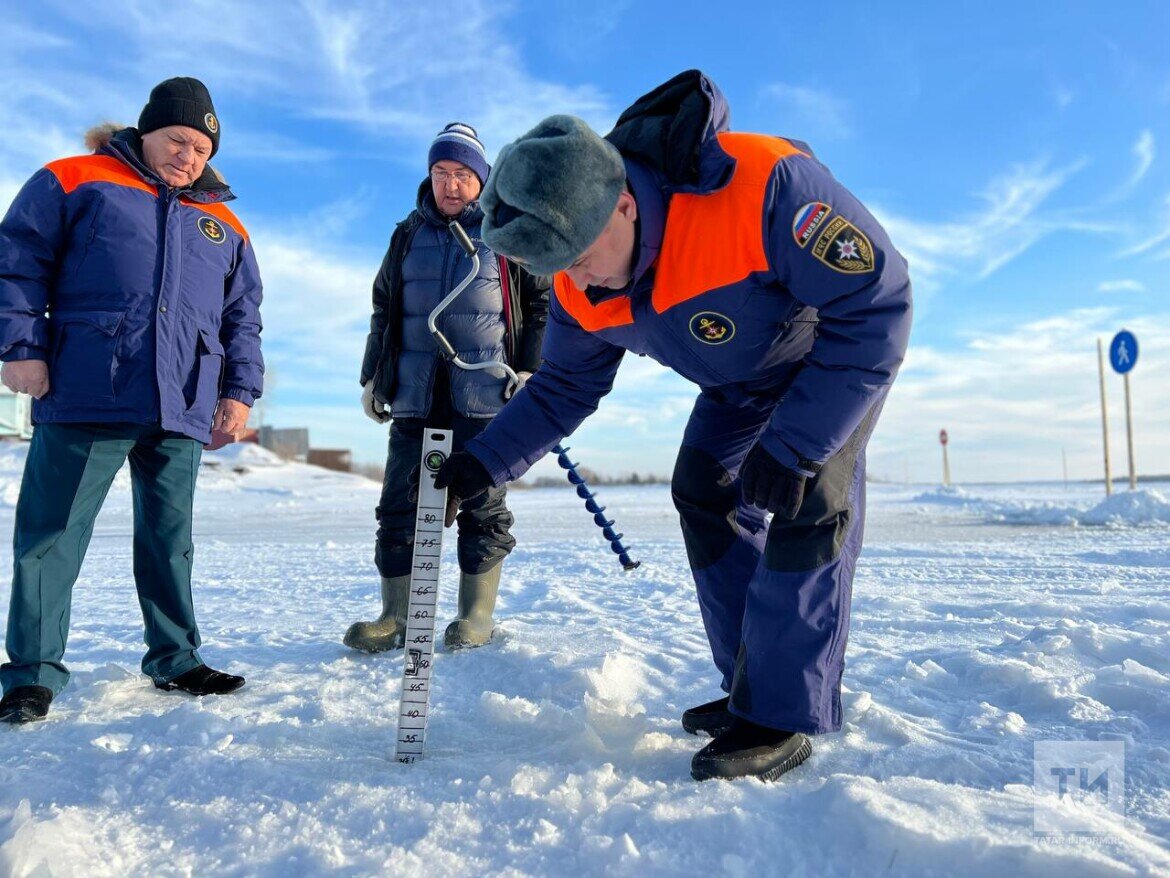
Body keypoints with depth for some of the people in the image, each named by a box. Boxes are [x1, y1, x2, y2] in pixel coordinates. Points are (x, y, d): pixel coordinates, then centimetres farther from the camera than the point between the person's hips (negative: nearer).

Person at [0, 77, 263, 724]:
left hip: (182, 409, 3)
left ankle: (174, 659, 21)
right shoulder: (73, 181, 10)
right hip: (83, 398, -3)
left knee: (169, 538, 10)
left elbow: (243, 319, 20)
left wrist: (239, 391, 9)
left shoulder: (224, 227, 20)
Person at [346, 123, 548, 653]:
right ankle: (396, 617, 8)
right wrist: (373, 376, 16)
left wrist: (529, 369, -2)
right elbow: (382, 309, 23)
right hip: (414, 391, 4)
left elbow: (541, 302, 8)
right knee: (400, 505, 1)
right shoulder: (408, 236, 19)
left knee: (482, 505, 0)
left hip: (483, 392, -3)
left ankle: (476, 619, 10)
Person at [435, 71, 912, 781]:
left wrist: (793, 446, -36)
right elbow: (562, 389, -6)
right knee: (704, 495, 1)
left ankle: (782, 718, -10)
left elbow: (877, 306, -34)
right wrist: (481, 465, -19)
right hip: (742, 380, 6)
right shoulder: (583, 286, -20)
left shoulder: (763, 187, -41)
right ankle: (754, 688, 12)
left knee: (809, 504, -20)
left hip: (845, 353, -6)